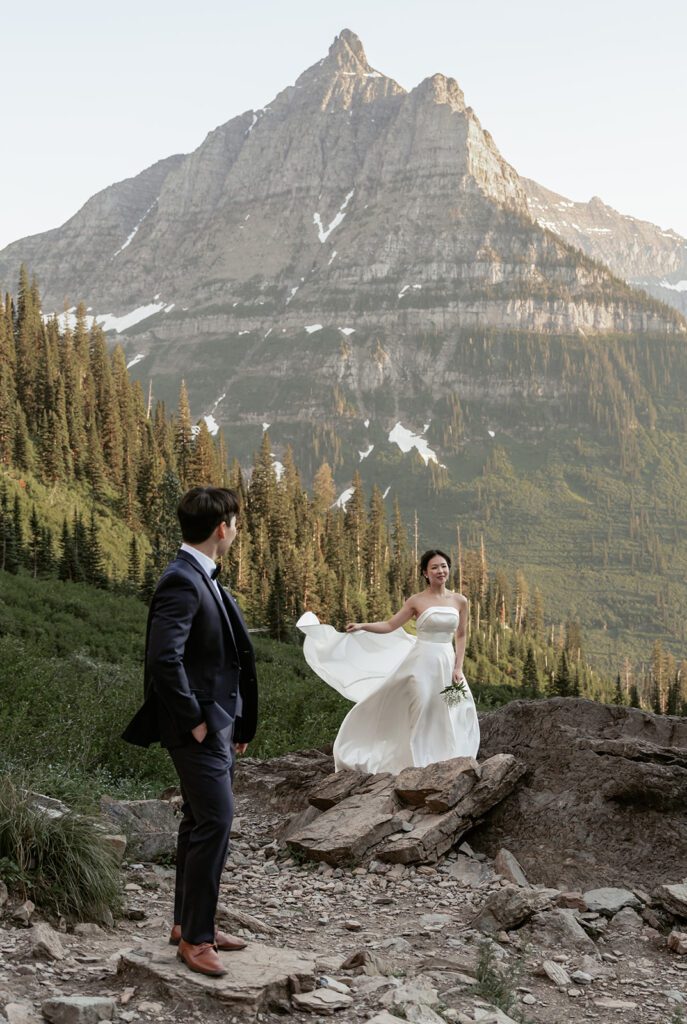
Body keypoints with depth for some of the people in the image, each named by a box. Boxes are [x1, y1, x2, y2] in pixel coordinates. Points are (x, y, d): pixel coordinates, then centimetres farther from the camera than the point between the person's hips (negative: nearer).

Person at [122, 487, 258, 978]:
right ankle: (195, 937, 5)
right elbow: (165, 659, -28)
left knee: (201, 822, 16)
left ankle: (188, 922, 28)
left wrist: (235, 721, 14)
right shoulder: (182, 581, -19)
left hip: (218, 724, 10)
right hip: (200, 727, -10)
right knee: (215, 822, -7)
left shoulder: (203, 578, 12)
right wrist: (194, 720, -20)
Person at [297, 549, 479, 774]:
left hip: (446, 664, 3)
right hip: (421, 663, -3)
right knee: (419, 713, -6)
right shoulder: (416, 601, -2)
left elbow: (460, 636, 9)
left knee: (449, 719, 3)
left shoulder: (460, 601, 5)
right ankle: (416, 765, 1)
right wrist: (362, 626, -15)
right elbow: (389, 626, -1)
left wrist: (458, 668, 0)